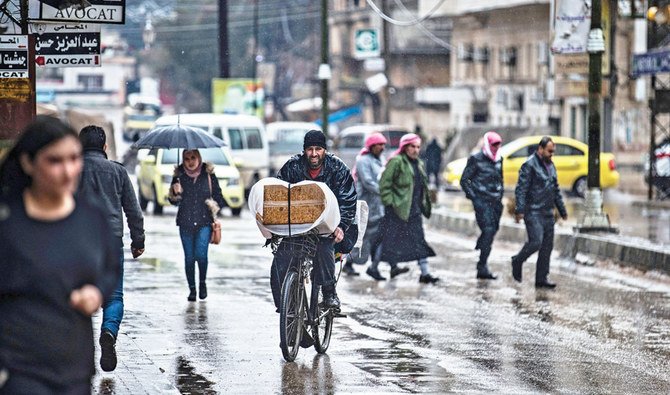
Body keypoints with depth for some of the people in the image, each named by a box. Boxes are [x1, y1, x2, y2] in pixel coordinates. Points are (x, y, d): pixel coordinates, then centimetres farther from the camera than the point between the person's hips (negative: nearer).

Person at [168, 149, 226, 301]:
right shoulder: (179, 176, 5)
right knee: (189, 257, 1)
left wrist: (215, 206, -9)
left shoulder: (208, 175, 3)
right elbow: (174, 201, 8)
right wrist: (175, 193, -14)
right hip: (185, 223, 2)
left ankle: (202, 282, 7)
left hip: (204, 222, -2)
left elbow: (218, 196, 11)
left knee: (200, 253, -17)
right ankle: (192, 289, 12)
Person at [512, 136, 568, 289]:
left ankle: (542, 278, 8)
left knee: (547, 246, 4)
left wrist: (562, 210, 24)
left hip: (547, 213, 8)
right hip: (533, 212, -8)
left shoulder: (550, 165, 17)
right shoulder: (529, 165, -8)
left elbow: (556, 190, 25)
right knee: (536, 242, -16)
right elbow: (521, 189, -13)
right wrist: (520, 210, -21)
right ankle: (518, 261, 10)